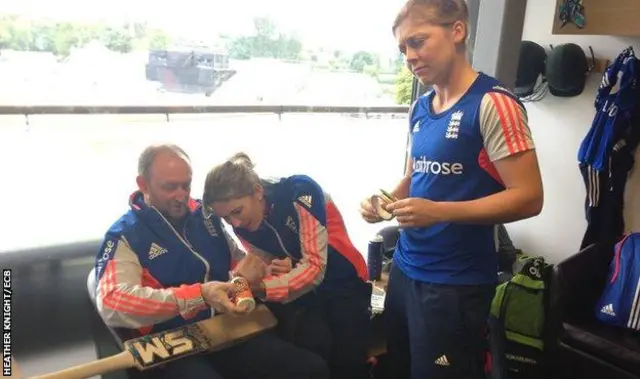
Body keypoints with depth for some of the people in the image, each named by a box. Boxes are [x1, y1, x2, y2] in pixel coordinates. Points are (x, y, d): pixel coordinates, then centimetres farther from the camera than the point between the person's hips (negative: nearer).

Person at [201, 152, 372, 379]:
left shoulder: (300, 191, -24)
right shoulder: (242, 225, -7)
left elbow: (315, 266, -25)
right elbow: (269, 266, 5)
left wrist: (260, 287, -34)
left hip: (342, 282, -3)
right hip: (300, 289, 3)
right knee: (313, 344, -24)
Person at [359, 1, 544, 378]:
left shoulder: (493, 103, -14)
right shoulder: (420, 108, 8)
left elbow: (528, 197, -18)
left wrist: (439, 212, -26)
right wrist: (386, 200, -1)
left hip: (456, 282, -7)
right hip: (405, 269, 7)